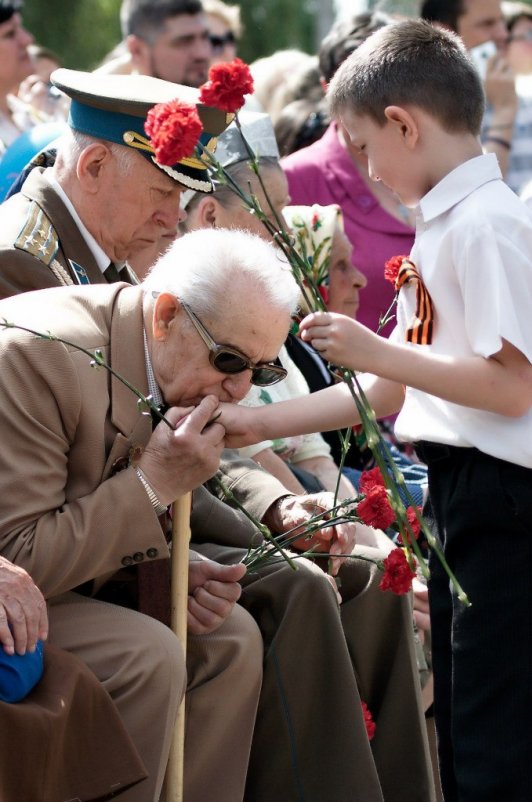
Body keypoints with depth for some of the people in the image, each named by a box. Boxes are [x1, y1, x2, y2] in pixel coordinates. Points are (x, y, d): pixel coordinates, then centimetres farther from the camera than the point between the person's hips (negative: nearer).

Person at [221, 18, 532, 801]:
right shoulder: (441, 225, 14)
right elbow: (396, 390, 17)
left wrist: (374, 350, -18)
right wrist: (261, 424, 17)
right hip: (458, 494, 10)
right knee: (461, 727, 17)